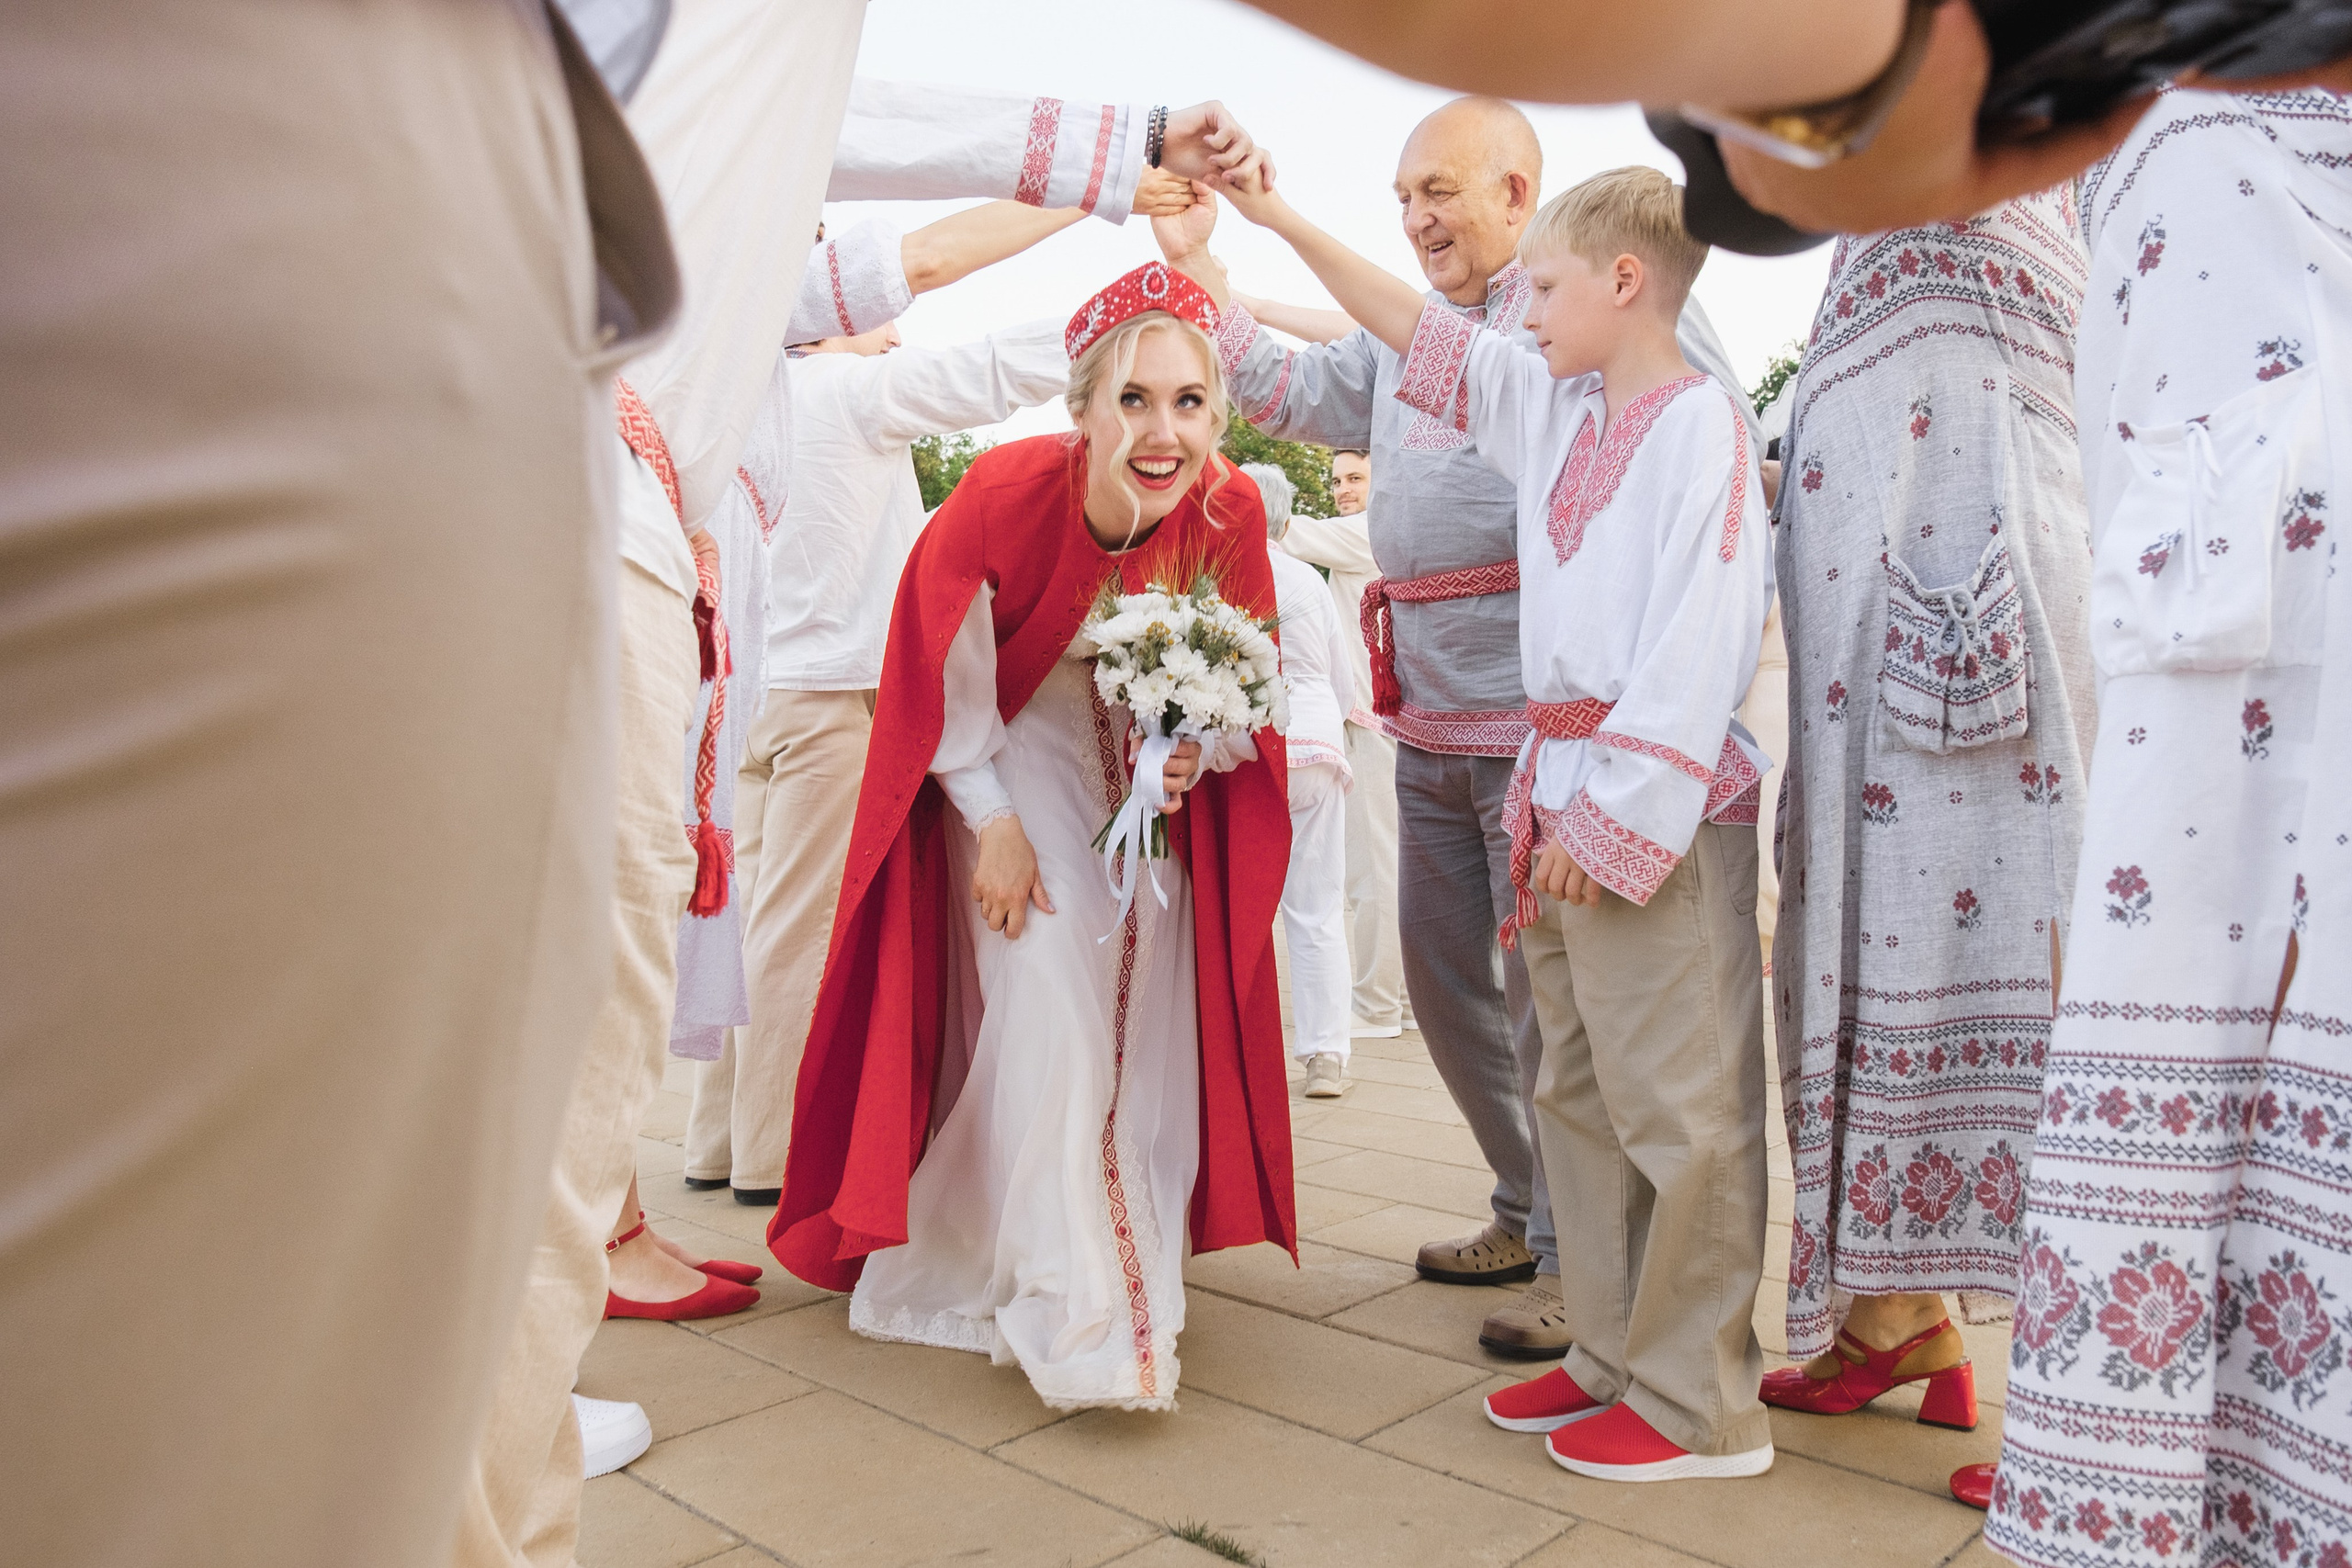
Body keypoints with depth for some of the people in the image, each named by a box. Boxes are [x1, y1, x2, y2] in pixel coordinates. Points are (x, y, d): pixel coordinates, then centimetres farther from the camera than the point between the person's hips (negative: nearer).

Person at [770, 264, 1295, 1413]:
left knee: (1150, 1008, 4)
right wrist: (994, 823, -13)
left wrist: (1198, 753, -23)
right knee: (1049, 1012, -13)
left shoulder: (1231, 512, -19)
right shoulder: (1008, 490, -27)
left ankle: (1130, 1264, 25)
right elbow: (943, 670, -13)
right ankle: (1078, 1317, -5)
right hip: (1017, 754, -3)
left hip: (1155, 766, 4)